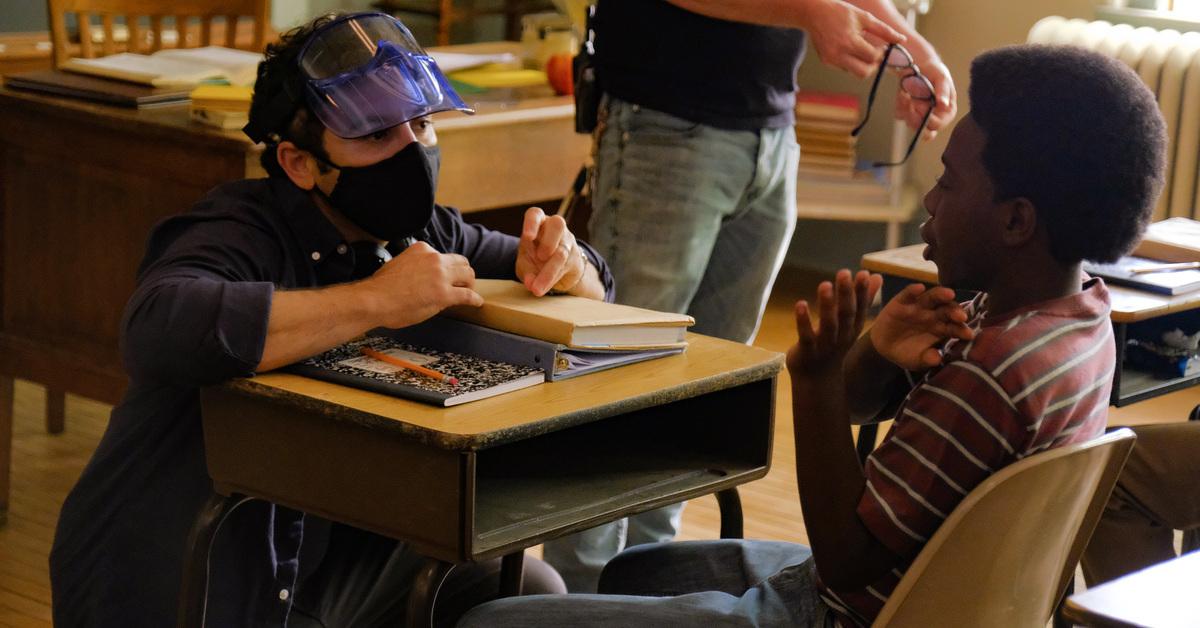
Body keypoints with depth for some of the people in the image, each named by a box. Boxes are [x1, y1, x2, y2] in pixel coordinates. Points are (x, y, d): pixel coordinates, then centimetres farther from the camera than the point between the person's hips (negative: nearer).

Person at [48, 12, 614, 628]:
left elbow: (593, 288, 14)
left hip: (327, 565, 7)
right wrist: (374, 301, -39)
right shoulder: (241, 236, -22)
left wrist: (561, 265, -12)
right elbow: (158, 329, -46)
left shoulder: (424, 234, 0)